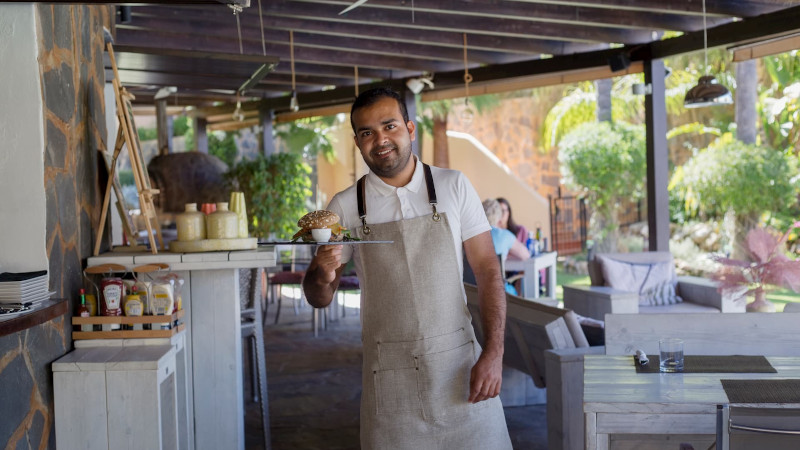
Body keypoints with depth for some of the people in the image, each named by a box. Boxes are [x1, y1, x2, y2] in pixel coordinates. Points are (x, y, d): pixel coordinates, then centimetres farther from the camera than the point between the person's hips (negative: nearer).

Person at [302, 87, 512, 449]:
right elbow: (320, 299, 5)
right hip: (388, 375, 0)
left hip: (459, 364, 0)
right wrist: (321, 275, -18)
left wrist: (494, 353, -10)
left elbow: (487, 270, 0)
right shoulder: (344, 207, 2)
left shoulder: (454, 187, 1)